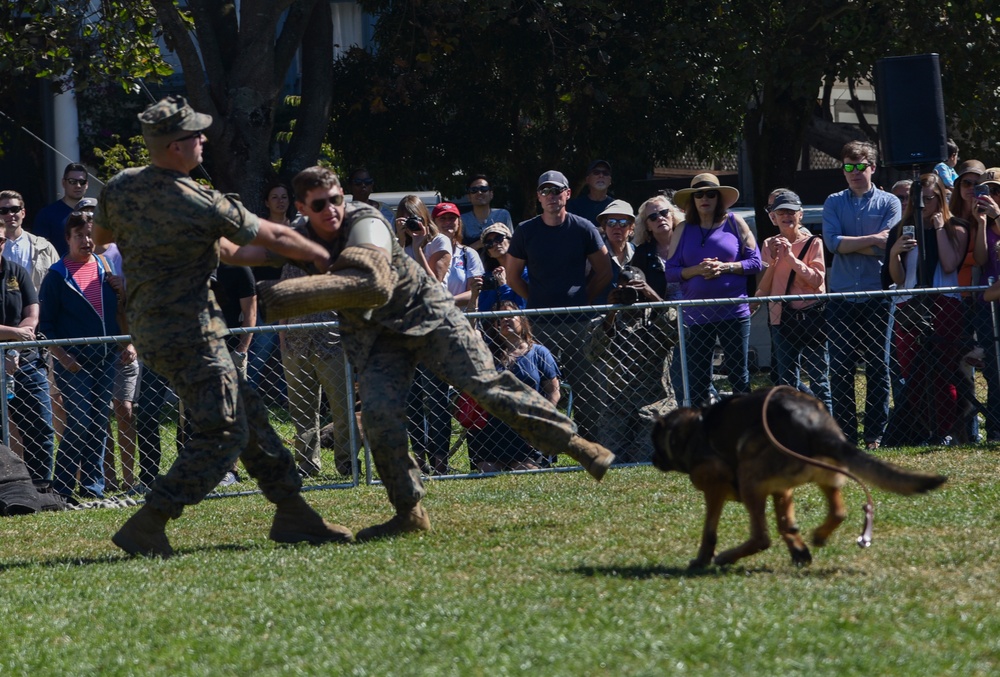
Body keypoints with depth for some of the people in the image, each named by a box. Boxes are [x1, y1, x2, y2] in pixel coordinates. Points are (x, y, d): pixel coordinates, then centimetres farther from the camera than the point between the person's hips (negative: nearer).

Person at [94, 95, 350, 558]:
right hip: (188, 333, -9)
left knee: (247, 413, 15)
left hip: (149, 325, 9)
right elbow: (277, 238, -9)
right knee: (223, 433, -6)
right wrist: (324, 258, 8)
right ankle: (145, 527, -12)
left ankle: (292, 514, 19)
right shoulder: (203, 206, -19)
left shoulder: (120, 187, 0)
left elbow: (101, 234, 22)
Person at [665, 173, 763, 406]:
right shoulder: (684, 230, 8)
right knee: (697, 380, 3)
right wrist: (696, 270, -14)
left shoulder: (734, 223, 3)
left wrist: (725, 267, -14)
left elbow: (756, 262, 1)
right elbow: (671, 271, 4)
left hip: (733, 313, -2)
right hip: (697, 315, 2)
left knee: (738, 374, 3)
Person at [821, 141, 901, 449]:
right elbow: (832, 241, -6)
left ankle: (875, 434, 5)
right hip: (841, 296, 2)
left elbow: (886, 247, -8)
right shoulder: (834, 203, 11)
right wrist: (871, 240, -10)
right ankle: (845, 433, 4)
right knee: (840, 368, 0)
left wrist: (848, 244, -6)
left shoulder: (889, 203, 5)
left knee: (878, 367, 1)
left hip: (877, 296, -2)